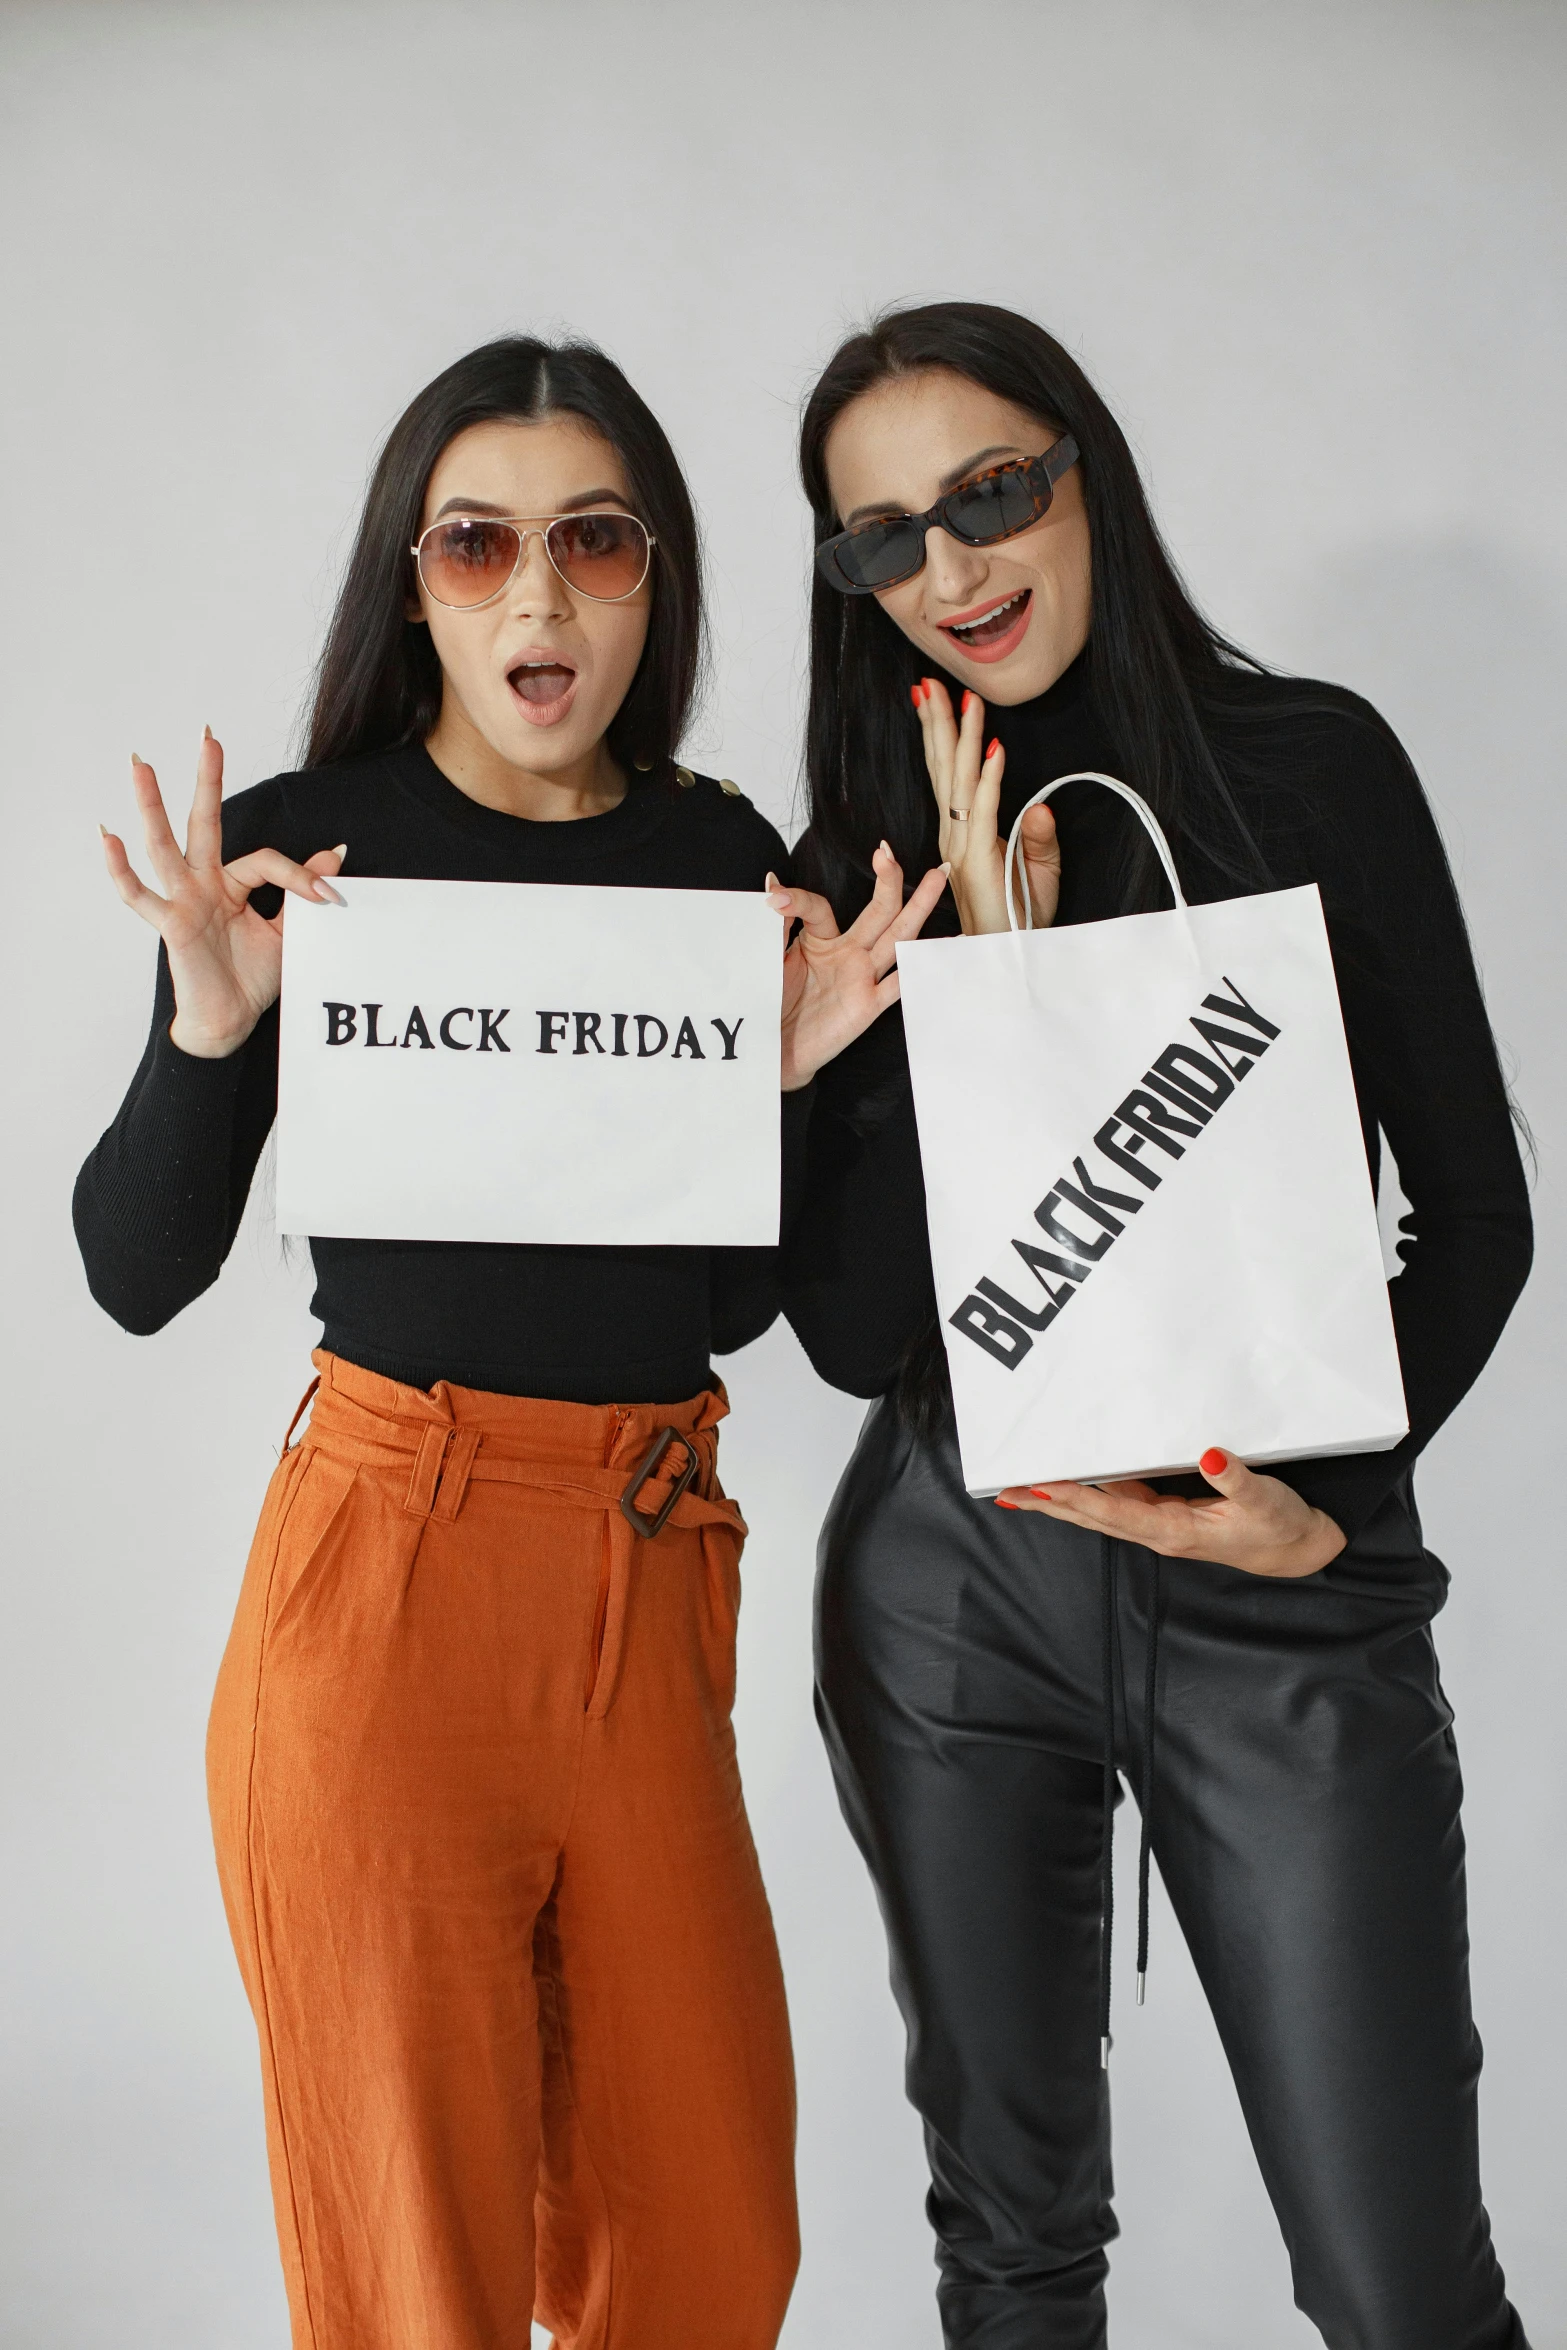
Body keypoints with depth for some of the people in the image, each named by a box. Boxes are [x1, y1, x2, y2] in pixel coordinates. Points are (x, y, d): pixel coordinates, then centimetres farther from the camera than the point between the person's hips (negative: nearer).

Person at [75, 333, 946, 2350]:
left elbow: (731, 1306, 11)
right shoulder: (301, 840, -4)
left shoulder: (721, 857, 7)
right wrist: (210, 1026, -18)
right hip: (389, 1575, -4)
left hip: (653, 1580, 4)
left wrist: (786, 1071, -6)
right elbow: (138, 1275, -3)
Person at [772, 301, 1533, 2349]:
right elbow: (850, 1328, -5)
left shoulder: (1313, 766, -1)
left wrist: (1335, 1504, -13)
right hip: (951, 1583, 2)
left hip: (1284, 1588, -1)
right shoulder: (860, 858, 3)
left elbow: (1474, 1203, 1)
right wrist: (979, 983, -13)